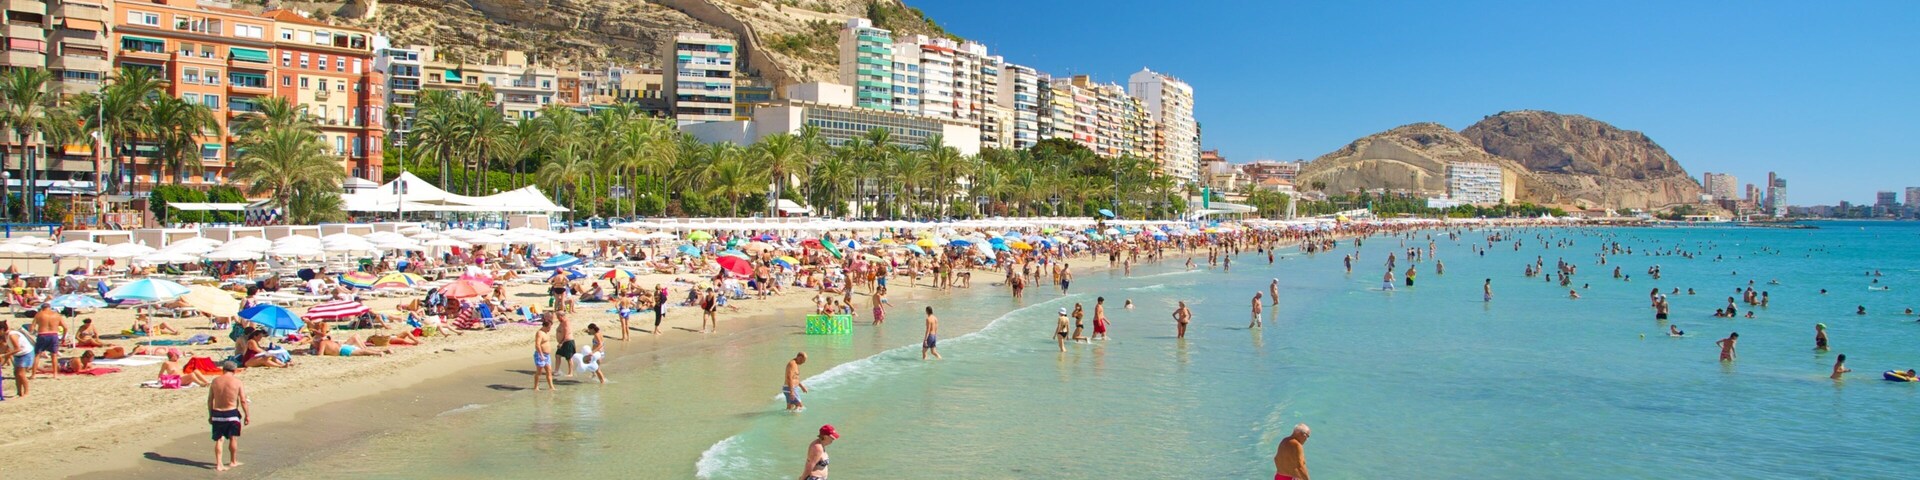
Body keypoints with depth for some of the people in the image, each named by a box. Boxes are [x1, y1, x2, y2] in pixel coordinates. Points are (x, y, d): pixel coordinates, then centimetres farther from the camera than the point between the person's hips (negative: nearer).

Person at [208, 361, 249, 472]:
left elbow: (210, 400, 5)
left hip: (217, 413, 2)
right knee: (233, 438, 13)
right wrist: (247, 415, 0)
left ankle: (218, 464, 5)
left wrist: (210, 415, 15)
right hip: (231, 413, -2)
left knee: (218, 439, 10)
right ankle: (233, 462, 25)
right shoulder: (237, 381, -7)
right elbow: (243, 400, -8)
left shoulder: (215, 381, 1)